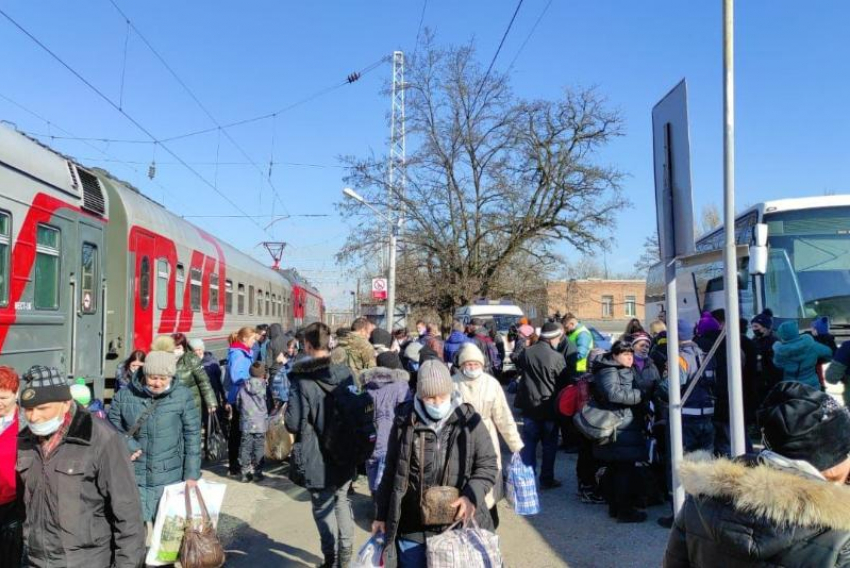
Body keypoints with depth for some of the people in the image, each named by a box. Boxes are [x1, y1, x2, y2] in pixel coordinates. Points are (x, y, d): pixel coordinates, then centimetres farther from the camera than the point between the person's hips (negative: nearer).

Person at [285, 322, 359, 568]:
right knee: (342, 500, 22)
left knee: (323, 506, 12)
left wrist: (288, 412, 2)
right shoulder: (346, 373, -6)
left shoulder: (302, 380, -21)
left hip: (317, 458, -4)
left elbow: (293, 423, -19)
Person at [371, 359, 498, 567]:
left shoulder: (469, 420, -7)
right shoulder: (405, 422, -5)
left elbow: (488, 465, -1)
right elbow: (391, 470, 5)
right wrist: (381, 514, 9)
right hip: (412, 527, 0)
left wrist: (472, 495, -18)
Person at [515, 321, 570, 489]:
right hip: (549, 406, -3)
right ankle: (547, 479, 15)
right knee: (549, 445, 10)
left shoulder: (526, 353, -6)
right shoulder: (556, 357, -18)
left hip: (529, 405, 4)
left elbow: (518, 365, 14)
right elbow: (564, 381, -9)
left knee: (529, 443, 13)